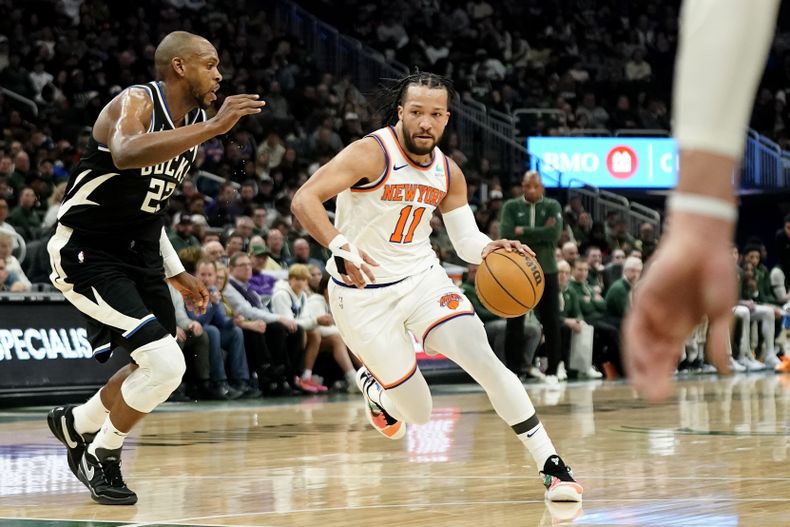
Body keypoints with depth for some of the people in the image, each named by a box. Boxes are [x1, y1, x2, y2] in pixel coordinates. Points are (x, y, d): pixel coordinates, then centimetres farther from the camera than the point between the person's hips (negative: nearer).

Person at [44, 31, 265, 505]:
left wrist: (177, 274, 19)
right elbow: (127, 154, -45)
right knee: (165, 364, -17)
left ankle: (77, 423, 38)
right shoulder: (135, 103, -19)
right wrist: (215, 127, -45)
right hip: (87, 254, -9)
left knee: (159, 369, 15)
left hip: (140, 255, 9)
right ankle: (101, 458, 4)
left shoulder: (193, 124, 7)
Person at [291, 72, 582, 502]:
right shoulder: (372, 154, -19)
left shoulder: (448, 173, 1)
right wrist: (340, 248, -43)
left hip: (421, 277, 4)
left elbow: (466, 240, 10)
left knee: (485, 361, -17)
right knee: (418, 413, 1)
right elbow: (303, 200, -28)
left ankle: (551, 466, -13)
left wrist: (492, 249, -14)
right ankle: (373, 386, 38)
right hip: (363, 291, -4)